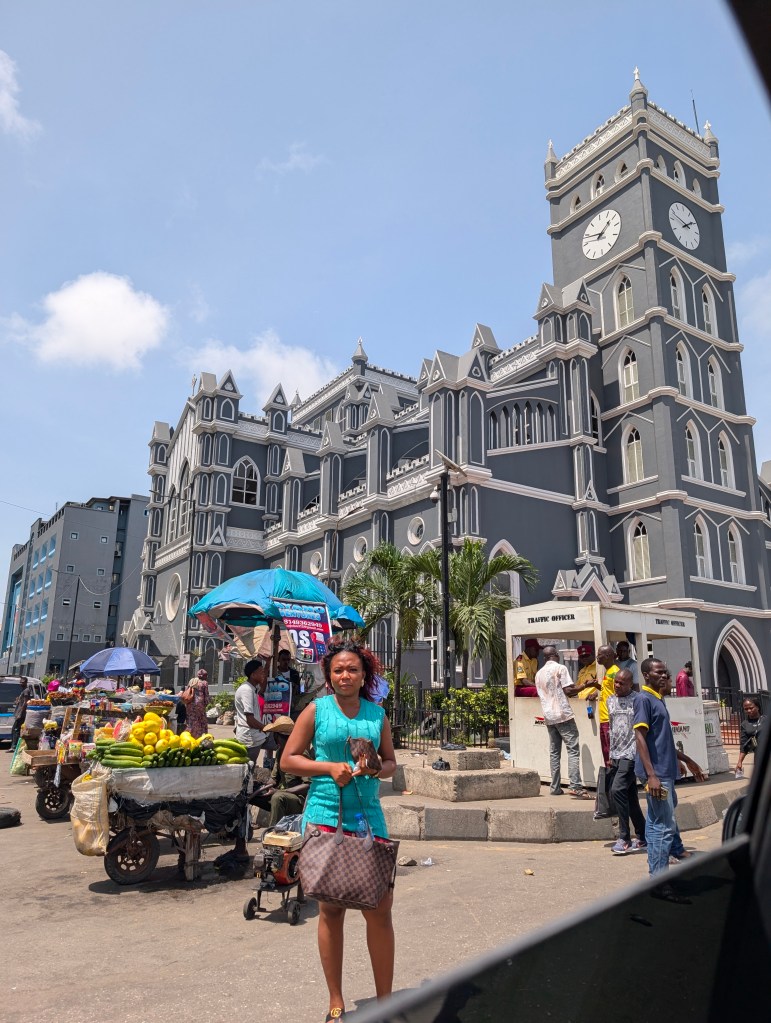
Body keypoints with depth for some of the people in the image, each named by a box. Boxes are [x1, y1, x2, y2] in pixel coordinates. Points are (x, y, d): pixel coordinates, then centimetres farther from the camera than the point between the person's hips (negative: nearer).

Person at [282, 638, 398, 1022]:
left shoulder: (377, 713, 7)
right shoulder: (317, 710, -1)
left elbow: (391, 761, 14)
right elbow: (288, 759, -1)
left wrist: (376, 770, -9)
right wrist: (330, 767, -13)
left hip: (368, 816, 2)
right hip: (325, 815, -2)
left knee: (380, 908, 4)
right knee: (331, 909, 9)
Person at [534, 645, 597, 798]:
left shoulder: (539, 673, 16)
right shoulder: (560, 668, -4)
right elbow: (568, 690, -11)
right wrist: (585, 685, -1)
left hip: (548, 716, 6)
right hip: (563, 714, -6)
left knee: (554, 752, 9)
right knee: (573, 750, -7)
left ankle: (555, 787, 8)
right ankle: (575, 786, -15)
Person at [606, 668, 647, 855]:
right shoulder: (611, 701, 13)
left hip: (631, 753, -7)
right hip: (616, 755, 7)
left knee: (617, 790, -16)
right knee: (630, 796, 10)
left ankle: (624, 839, -7)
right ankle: (643, 839, 21)